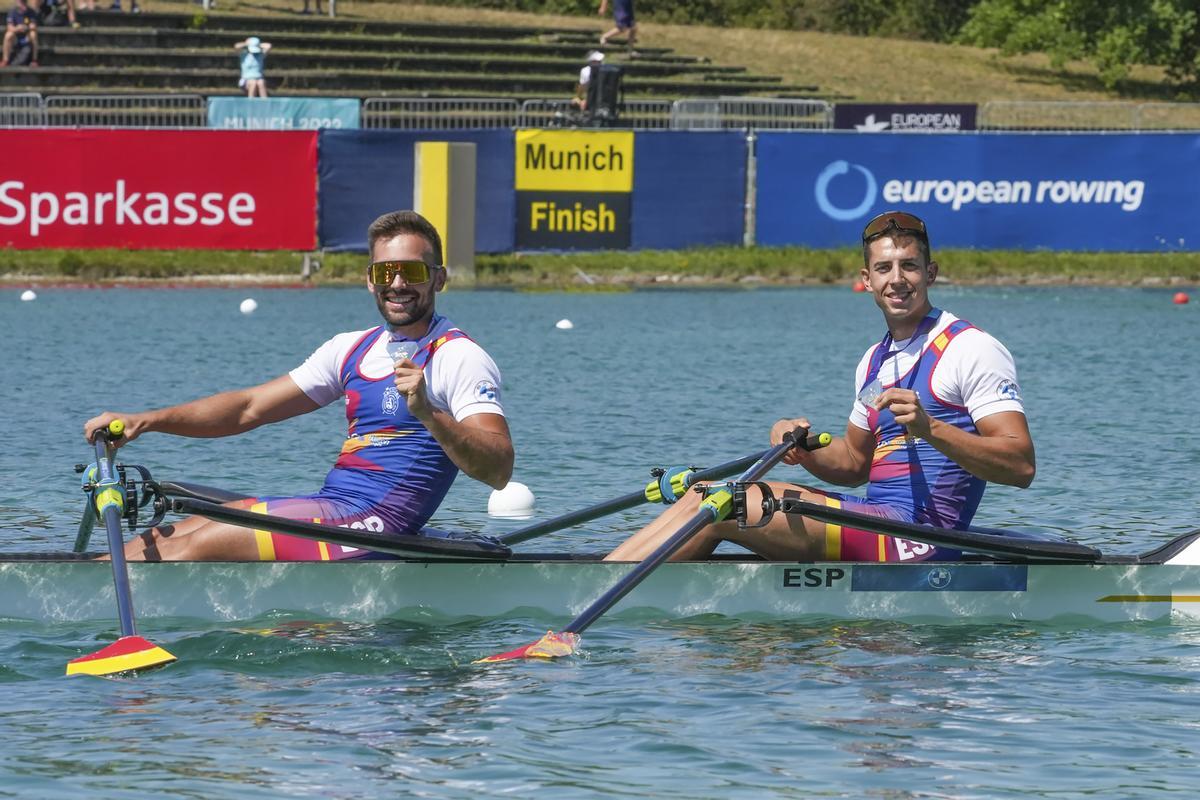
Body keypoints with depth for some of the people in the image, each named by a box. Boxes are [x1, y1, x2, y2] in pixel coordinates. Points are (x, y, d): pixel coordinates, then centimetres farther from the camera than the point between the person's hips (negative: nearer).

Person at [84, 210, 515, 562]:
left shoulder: (460, 358, -6)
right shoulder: (353, 348, 18)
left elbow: (499, 471, -17)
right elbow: (250, 408, 18)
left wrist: (427, 413, -32)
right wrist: (145, 421, 8)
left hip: (374, 521, -8)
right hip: (331, 506, 8)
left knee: (200, 545, -18)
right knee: (161, 541, 0)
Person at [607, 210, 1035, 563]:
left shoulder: (972, 349, -7)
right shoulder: (875, 361, 19)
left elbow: (1021, 466, -15)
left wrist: (930, 429, -27)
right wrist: (803, 448, 5)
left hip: (918, 536, -9)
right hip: (879, 521, 9)